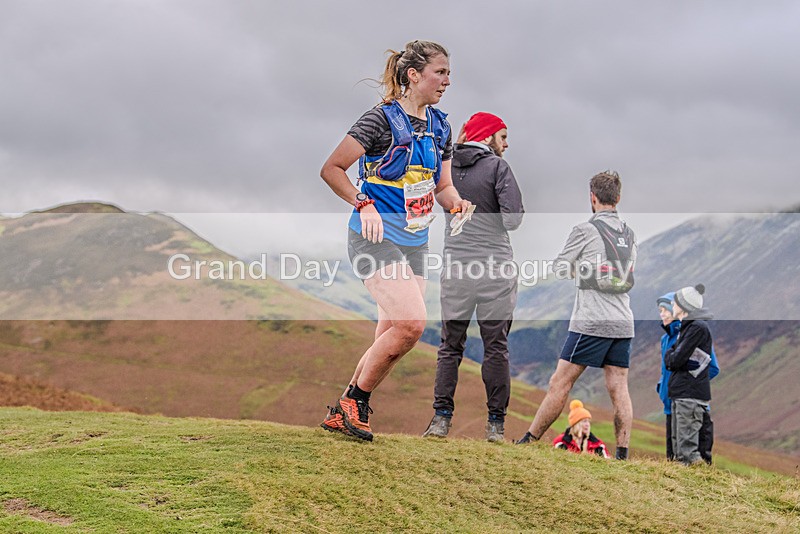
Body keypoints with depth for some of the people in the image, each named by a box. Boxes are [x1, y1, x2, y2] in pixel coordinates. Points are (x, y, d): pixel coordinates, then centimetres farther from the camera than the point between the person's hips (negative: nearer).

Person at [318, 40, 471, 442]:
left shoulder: (439, 126, 11)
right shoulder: (382, 119, -11)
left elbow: (443, 186, 19)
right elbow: (331, 169, -9)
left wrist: (456, 203, -3)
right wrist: (364, 204, -20)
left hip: (415, 242, 8)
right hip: (376, 237, -8)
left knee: (391, 338, 6)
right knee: (411, 323, -21)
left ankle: (341, 415, 18)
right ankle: (354, 403, -2)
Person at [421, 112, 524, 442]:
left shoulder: (447, 166, 8)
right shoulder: (497, 167, -5)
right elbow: (513, 219, -13)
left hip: (455, 267, 4)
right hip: (494, 266, -3)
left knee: (450, 345, 10)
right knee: (496, 347, 3)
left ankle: (441, 417, 4)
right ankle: (496, 424, 4)